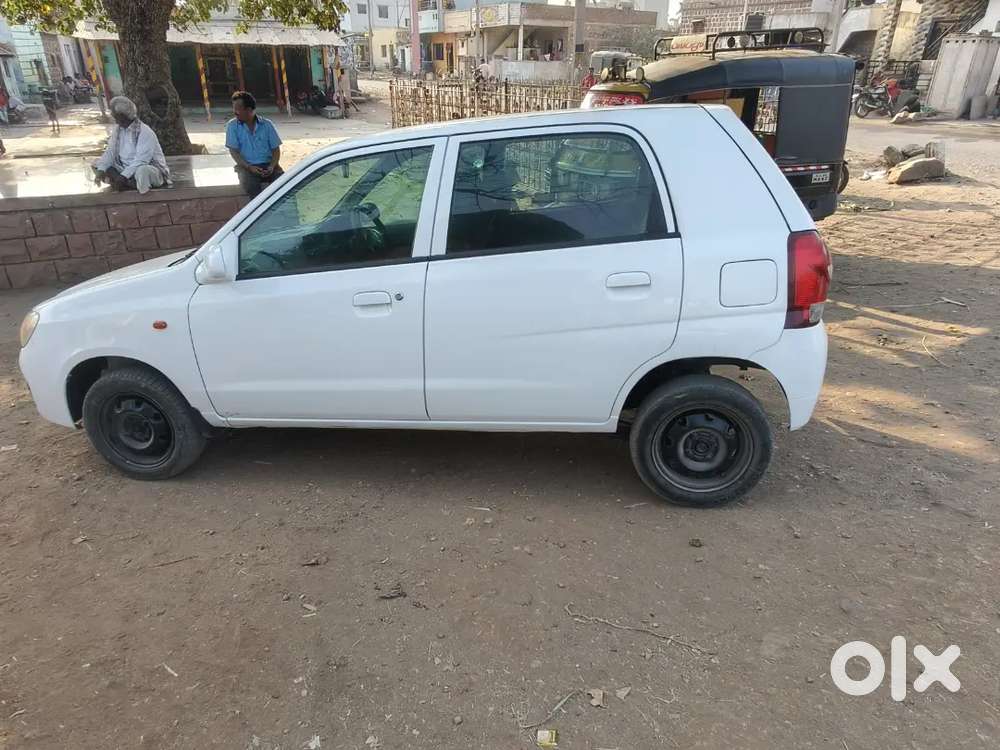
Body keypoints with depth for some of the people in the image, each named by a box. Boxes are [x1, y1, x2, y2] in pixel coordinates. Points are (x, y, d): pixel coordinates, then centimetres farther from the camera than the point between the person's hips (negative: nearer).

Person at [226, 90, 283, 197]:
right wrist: (249, 167, -18)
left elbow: (276, 149, 5)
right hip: (246, 166, -1)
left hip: (268, 165, 1)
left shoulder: (267, 124, 5)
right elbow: (234, 151, -1)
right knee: (249, 185, -34)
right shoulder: (232, 125, 4)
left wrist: (272, 166, -14)